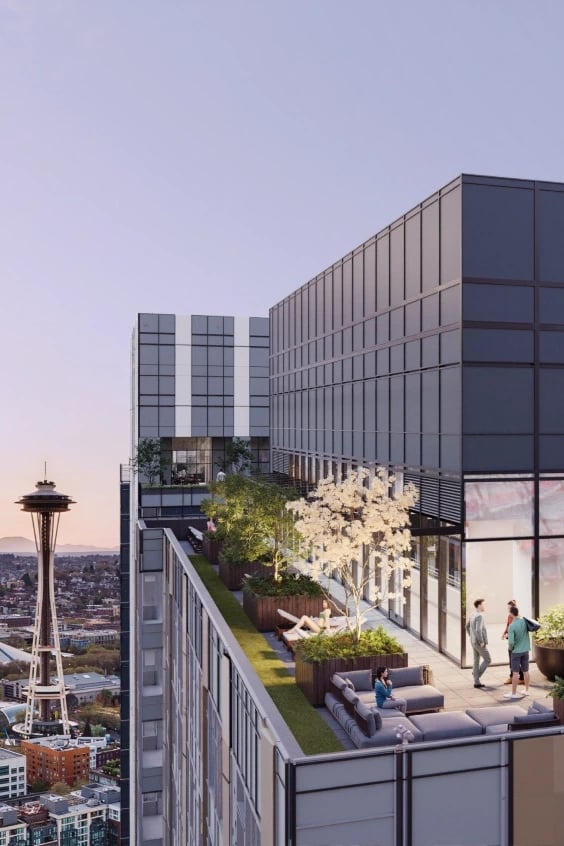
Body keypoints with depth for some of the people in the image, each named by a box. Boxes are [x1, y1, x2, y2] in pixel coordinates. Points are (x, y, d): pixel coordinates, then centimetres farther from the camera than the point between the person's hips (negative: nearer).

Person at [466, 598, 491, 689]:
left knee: (476, 661, 11)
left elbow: (467, 627, 21)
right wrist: (482, 642, -22)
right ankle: (477, 675, 11)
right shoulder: (479, 616, -23)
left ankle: (477, 682, 14)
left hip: (474, 642, 9)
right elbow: (478, 630, -33)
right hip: (480, 643, -9)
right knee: (488, 660, 8)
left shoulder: (472, 615, 9)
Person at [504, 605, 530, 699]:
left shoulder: (511, 626, -21)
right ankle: (526, 690, 24)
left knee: (515, 672, -1)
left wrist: (510, 648, -1)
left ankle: (513, 693, 3)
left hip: (516, 651, -5)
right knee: (525, 671, 14)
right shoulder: (525, 621, -6)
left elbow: (511, 642, -23)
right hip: (525, 650, 5)